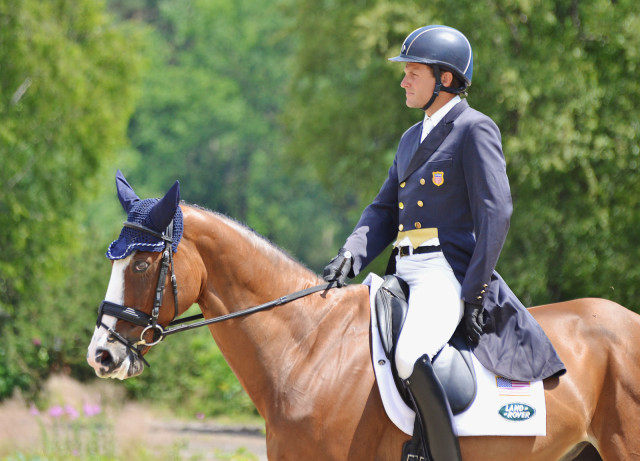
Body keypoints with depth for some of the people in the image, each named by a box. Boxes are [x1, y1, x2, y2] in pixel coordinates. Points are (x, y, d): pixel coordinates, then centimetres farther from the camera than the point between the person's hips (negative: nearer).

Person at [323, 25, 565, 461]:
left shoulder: (475, 129, -4)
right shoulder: (412, 138, 21)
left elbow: (496, 212, -11)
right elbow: (384, 211, 18)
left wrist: (474, 291, -17)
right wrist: (352, 255, -3)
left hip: (448, 272, -9)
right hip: (405, 274, 9)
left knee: (409, 357, -33)